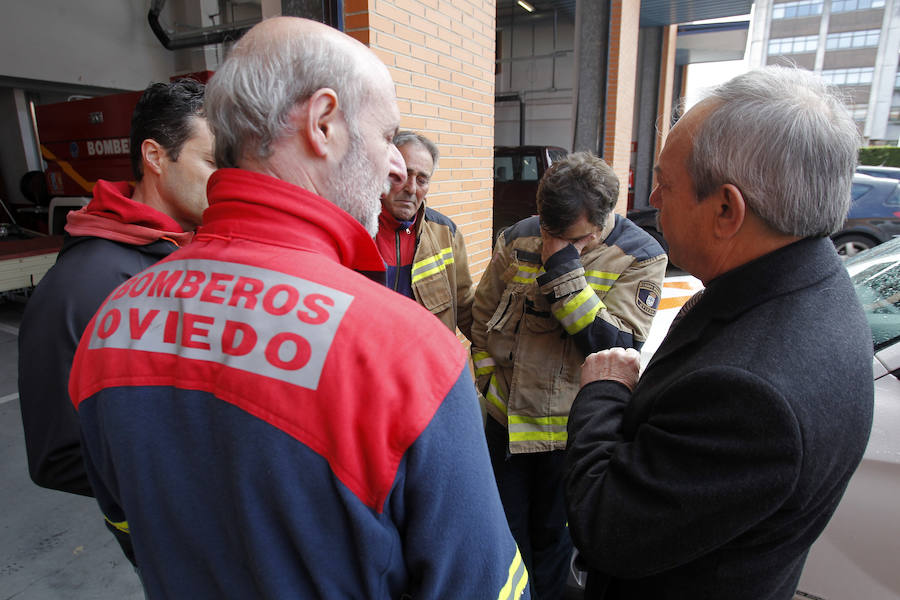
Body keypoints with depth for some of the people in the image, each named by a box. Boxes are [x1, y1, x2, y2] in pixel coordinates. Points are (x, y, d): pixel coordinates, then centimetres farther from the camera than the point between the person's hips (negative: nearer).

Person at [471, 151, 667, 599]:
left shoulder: (641, 257, -14)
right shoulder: (518, 239, -6)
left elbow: (615, 344, -25)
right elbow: (482, 312, 5)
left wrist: (564, 268, -30)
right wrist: (488, 377, 0)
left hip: (570, 428, -2)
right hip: (505, 417, 3)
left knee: (551, 535, 22)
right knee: (504, 529, 22)